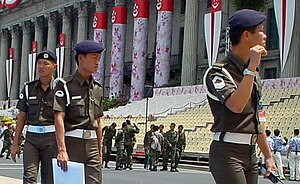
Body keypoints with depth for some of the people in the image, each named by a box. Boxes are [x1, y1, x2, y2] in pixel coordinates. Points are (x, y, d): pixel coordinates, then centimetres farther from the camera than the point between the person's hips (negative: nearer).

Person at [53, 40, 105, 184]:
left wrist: (100, 150, 18)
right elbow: (59, 118, -12)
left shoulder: (97, 89, 15)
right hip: (71, 144, -5)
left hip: (92, 145, 5)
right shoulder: (65, 85, -3)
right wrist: (61, 150, -20)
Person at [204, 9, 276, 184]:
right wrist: (251, 67, -23)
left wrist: (268, 155, 23)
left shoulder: (254, 74, 17)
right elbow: (236, 105, -28)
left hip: (250, 154, 8)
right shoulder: (219, 72, -10)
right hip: (227, 153, -8)